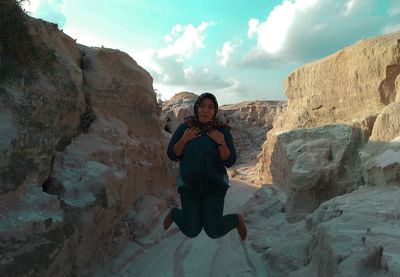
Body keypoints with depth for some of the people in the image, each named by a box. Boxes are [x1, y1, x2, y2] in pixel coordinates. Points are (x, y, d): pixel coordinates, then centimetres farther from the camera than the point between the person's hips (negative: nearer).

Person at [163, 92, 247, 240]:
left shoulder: (222, 131, -9)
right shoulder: (184, 128, -7)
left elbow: (229, 162, -9)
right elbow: (172, 155, -5)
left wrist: (221, 143, -24)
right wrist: (184, 139, -20)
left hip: (214, 185, -1)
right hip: (189, 185, 1)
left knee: (214, 232, -2)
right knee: (191, 232, 6)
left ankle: (237, 219, 29)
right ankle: (174, 213, 38)